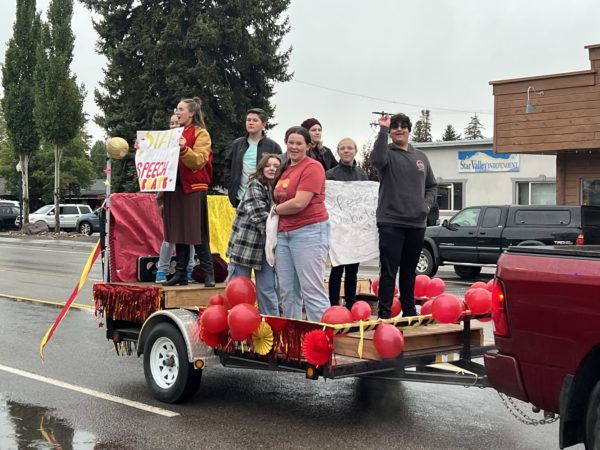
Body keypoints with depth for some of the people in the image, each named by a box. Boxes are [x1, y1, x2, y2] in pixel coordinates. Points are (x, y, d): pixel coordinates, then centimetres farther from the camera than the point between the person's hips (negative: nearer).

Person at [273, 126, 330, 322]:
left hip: (309, 232, -8)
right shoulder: (285, 169, 16)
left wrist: (276, 209, -1)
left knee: (312, 291, -9)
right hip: (283, 233, 8)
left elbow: (299, 203, -16)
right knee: (287, 291, 10)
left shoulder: (312, 167, -8)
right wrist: (278, 211, 8)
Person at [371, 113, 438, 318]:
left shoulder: (420, 157, 15)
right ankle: (384, 313, -1)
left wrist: (427, 203, 4)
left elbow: (432, 185, 22)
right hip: (391, 222, -5)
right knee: (389, 271, -5)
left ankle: (409, 311, 23)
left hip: (416, 223, 5)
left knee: (409, 271, 14)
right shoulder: (388, 153, -1)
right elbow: (377, 159, -26)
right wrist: (383, 130, -24)